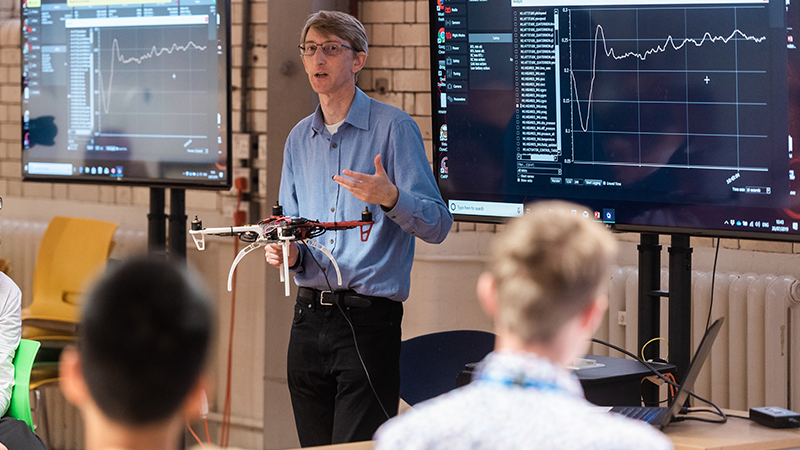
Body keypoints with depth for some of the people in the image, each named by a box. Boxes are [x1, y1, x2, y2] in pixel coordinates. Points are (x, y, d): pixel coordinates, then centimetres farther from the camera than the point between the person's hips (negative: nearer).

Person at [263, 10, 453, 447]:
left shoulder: (393, 128, -4)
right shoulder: (299, 139, 15)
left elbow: (437, 225, -8)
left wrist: (390, 198, -28)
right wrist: (288, 252, -2)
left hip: (369, 317, -6)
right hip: (309, 316, 6)